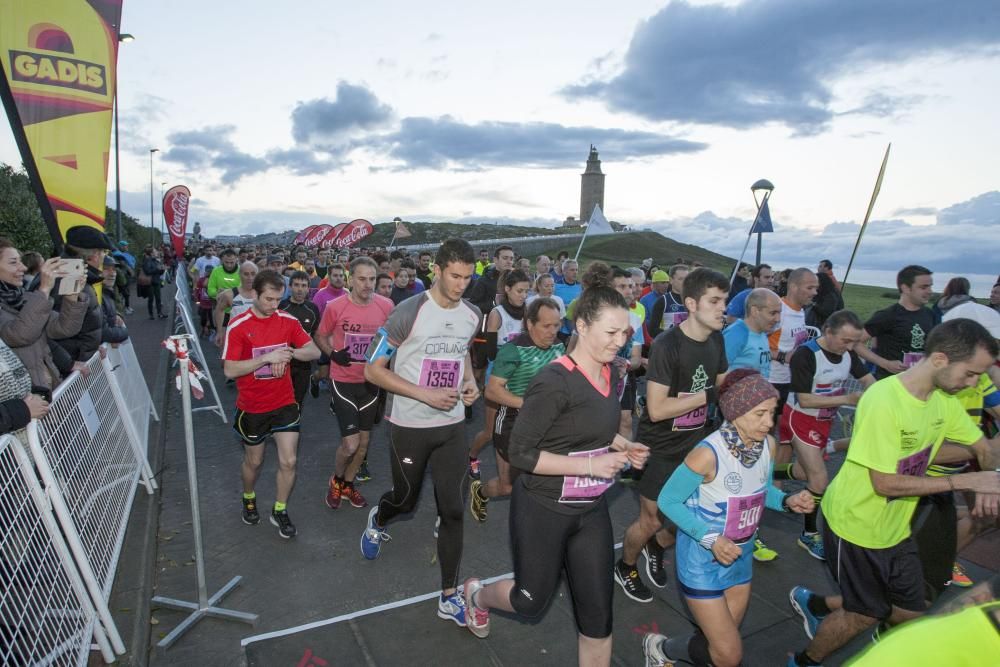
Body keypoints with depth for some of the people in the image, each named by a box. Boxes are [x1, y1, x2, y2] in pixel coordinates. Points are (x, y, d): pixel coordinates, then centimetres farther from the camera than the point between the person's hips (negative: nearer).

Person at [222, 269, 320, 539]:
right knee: (254, 461, 17)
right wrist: (267, 357, -28)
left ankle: (279, 511, 23)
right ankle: (249, 499, 47)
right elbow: (229, 370, -18)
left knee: (288, 461, 0)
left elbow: (315, 352, -3)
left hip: (284, 403, 2)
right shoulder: (237, 326, -14)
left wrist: (291, 352, -23)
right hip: (252, 407, -2)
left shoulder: (288, 320, -4)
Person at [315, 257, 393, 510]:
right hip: (343, 382, -3)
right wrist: (333, 354, -16)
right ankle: (336, 480, 25)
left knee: (364, 441, 15)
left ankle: (348, 484, 39)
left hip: (372, 382, 3)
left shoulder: (386, 306, -8)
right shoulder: (335, 307, -14)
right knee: (350, 444, -7)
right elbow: (321, 336, 2)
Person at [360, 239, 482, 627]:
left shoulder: (473, 315, 0)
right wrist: (426, 394, -22)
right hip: (409, 425, -3)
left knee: (453, 509, 3)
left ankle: (449, 597, 18)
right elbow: (372, 370, -14)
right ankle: (378, 519, 53)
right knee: (406, 499, 16)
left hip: (452, 425, 4)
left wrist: (470, 382, 0)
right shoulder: (408, 313, -17)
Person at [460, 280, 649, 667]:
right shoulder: (554, 382, -26)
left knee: (598, 611, 11)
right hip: (544, 511, -6)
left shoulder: (608, 373, -1)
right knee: (531, 601, 16)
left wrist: (625, 446, -1)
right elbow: (520, 453, -24)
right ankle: (477, 594, 49)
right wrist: (588, 465, -26)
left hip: (592, 510, 6)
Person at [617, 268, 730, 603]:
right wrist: (708, 395, -26)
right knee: (651, 520, 7)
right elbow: (656, 410, -27)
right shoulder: (666, 345, -24)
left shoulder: (716, 339, 0)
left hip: (696, 442, 7)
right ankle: (625, 567, 37)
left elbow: (722, 387, 13)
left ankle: (657, 547, 42)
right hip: (660, 448, -7)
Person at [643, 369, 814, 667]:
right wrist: (710, 539, -27)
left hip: (740, 557, 7)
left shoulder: (767, 444, -9)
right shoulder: (708, 454, -29)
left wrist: (787, 501, -12)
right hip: (702, 560, -7)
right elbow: (667, 500, -18)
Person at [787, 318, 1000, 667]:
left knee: (913, 614, 15)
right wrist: (967, 480, -24)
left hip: (896, 526, 8)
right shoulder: (883, 401, -28)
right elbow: (886, 483, -26)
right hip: (856, 524, -7)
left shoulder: (944, 398, -4)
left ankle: (816, 605, 35)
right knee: (864, 614, 8)